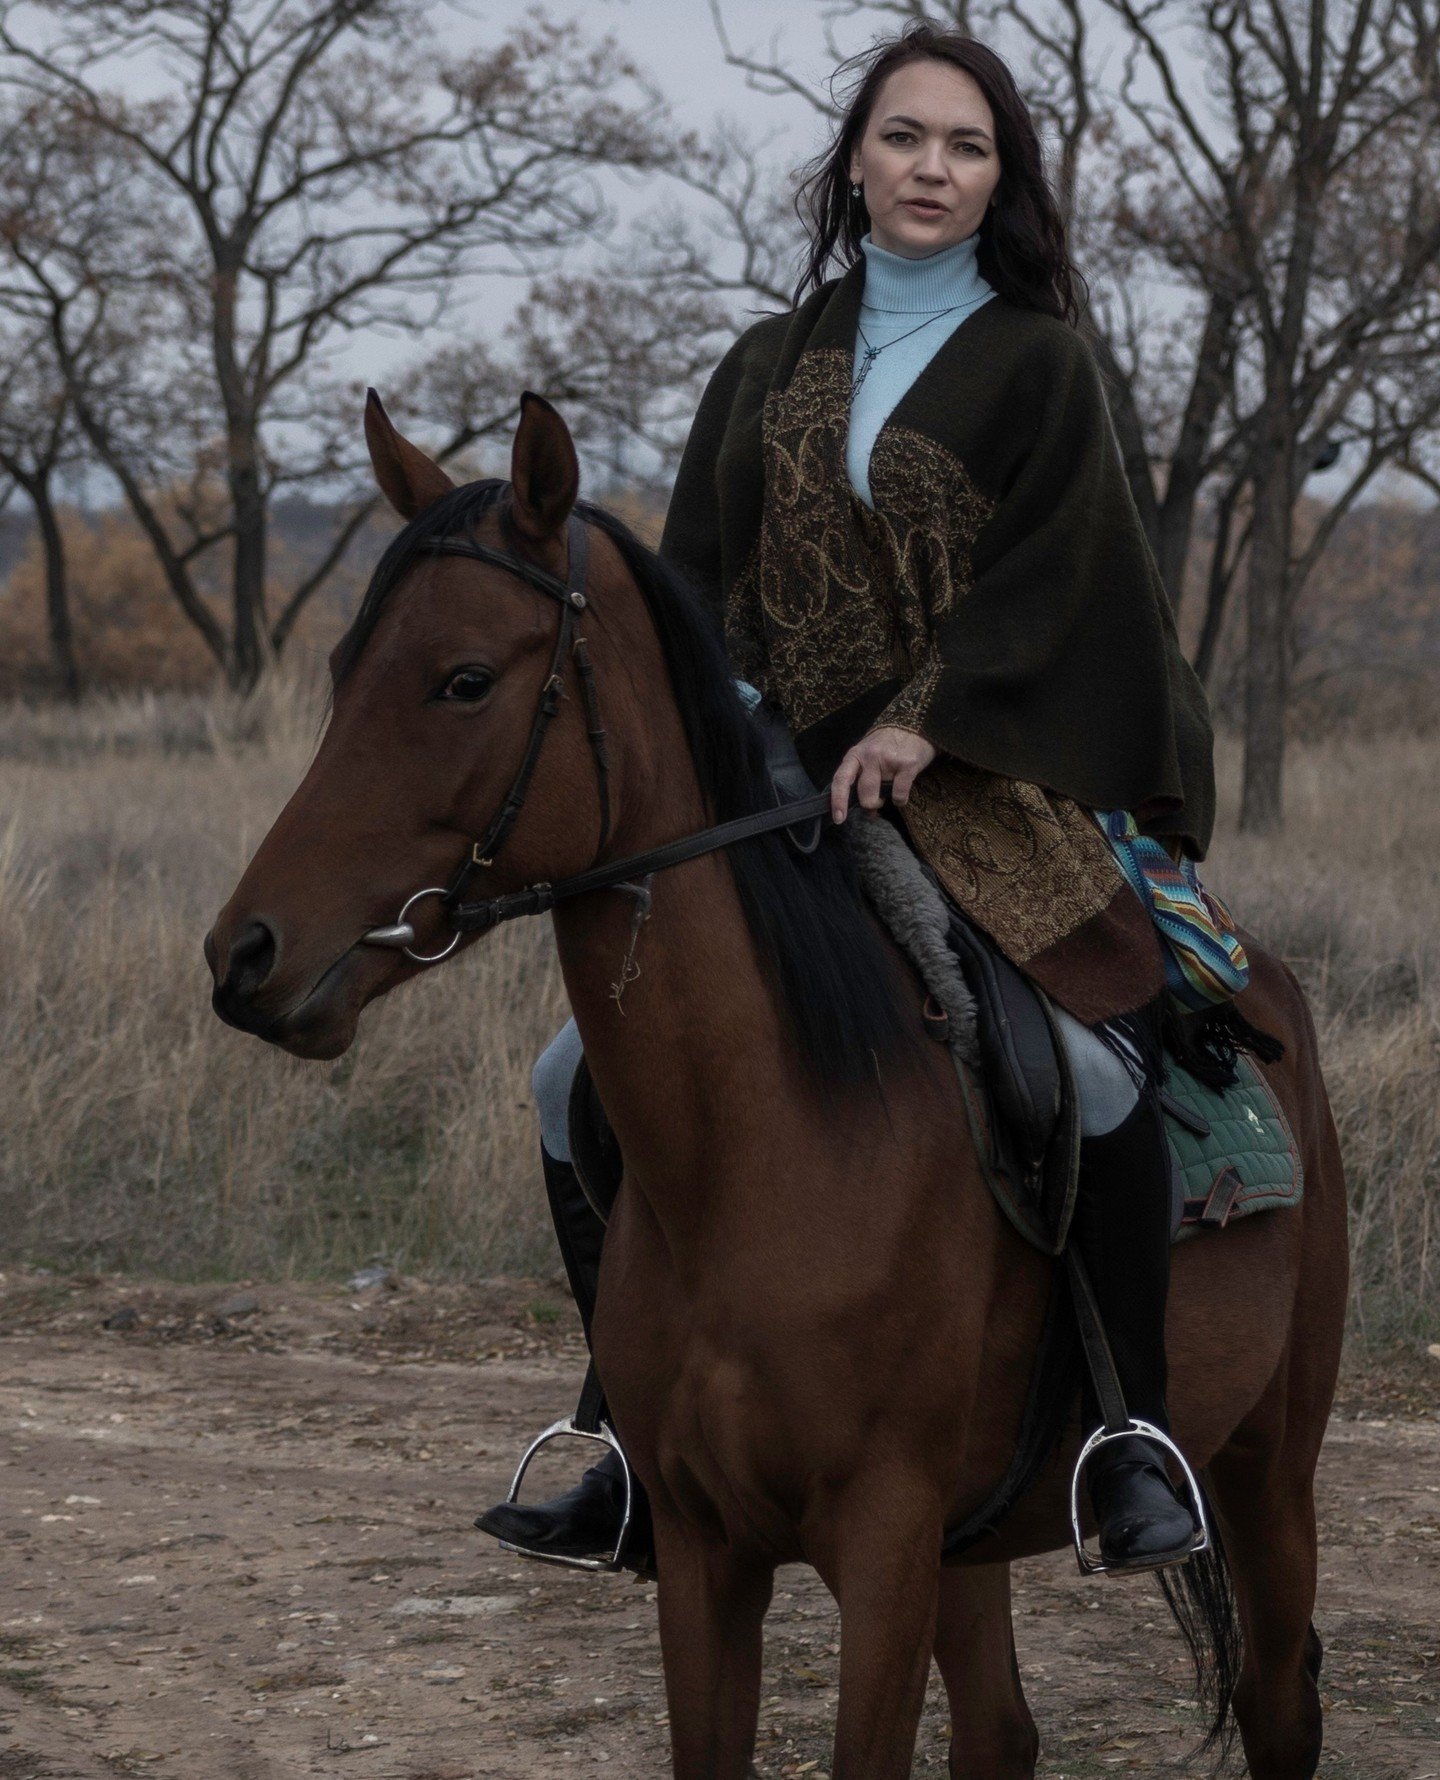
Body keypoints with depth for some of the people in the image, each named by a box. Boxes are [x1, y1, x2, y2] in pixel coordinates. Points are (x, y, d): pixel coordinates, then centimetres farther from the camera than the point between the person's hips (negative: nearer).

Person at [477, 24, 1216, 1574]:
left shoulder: (1034, 364, 4)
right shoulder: (769, 368, 14)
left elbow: (1045, 568, -7)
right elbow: (699, 575, 11)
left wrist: (924, 721, -18)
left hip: (985, 786, -4)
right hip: (783, 791, 4)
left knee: (1097, 1065, -26)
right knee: (585, 1081, -3)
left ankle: (1135, 1431, -11)